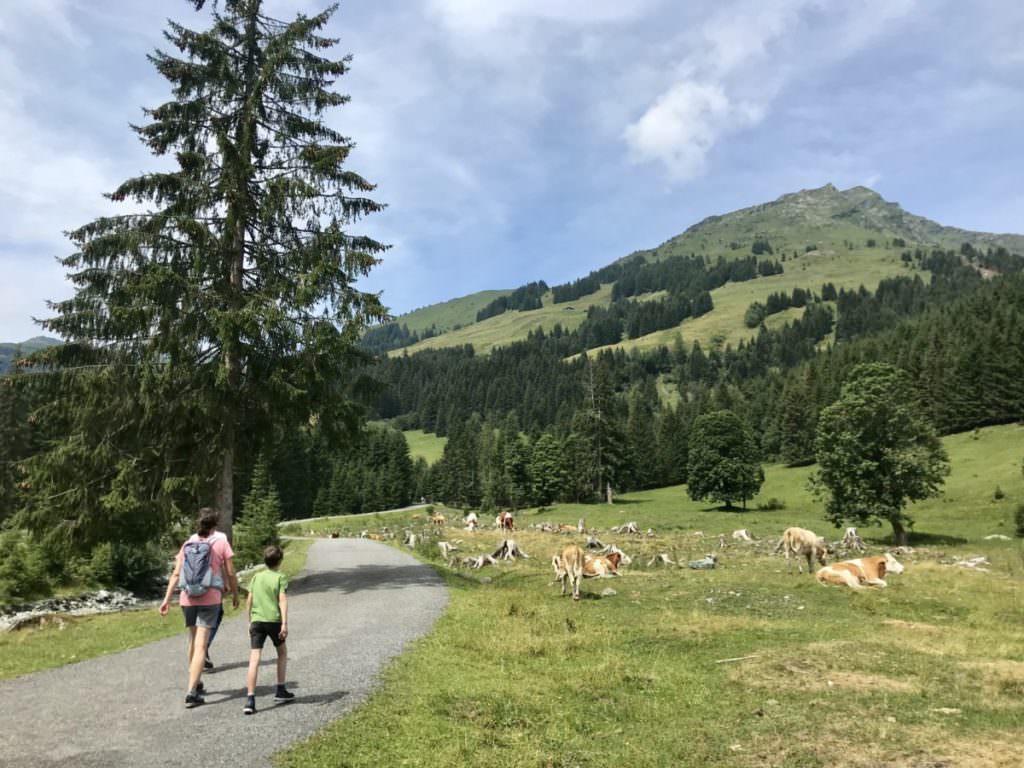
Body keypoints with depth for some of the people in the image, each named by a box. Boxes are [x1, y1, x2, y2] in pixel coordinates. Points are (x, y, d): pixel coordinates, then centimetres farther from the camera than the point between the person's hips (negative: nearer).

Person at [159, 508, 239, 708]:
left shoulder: (188, 543, 9)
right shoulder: (221, 542, -1)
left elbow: (176, 574, 3)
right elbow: (230, 573, -1)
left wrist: (167, 599, 5)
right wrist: (235, 594, 12)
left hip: (187, 598, 4)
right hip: (210, 598, -4)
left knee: (193, 640, 22)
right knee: (200, 646, -3)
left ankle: (196, 682, 36)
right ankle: (191, 692, -9)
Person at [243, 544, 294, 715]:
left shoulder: (257, 577, 11)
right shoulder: (281, 577, -1)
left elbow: (249, 600, 12)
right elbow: (282, 600, -11)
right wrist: (284, 623, -14)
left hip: (256, 621, 3)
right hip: (274, 620, -2)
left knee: (254, 659, -3)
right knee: (282, 653, 20)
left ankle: (250, 699, -12)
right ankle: (280, 690, 26)